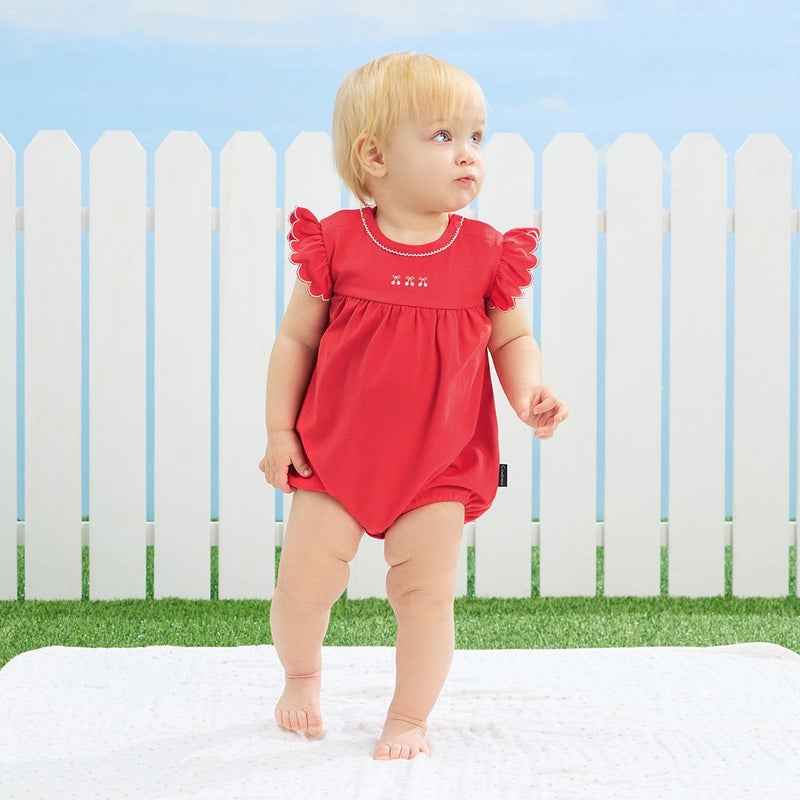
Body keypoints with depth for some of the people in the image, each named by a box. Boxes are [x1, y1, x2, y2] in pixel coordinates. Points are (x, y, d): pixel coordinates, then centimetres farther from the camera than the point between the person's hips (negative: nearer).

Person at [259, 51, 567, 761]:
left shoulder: (486, 254, -4)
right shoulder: (337, 244, -6)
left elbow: (513, 337, 7)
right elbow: (296, 338, 2)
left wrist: (528, 391, -13)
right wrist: (279, 431, 0)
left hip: (438, 465, 0)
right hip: (335, 452, 0)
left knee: (428, 594, -2)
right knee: (304, 581, 2)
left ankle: (409, 718, 16)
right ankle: (301, 677, 33)